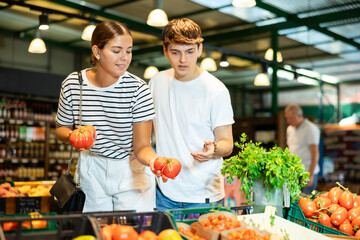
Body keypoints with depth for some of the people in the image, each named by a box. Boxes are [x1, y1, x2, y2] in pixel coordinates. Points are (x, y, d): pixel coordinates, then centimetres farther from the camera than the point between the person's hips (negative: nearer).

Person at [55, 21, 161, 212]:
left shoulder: (138, 89, -16)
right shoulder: (72, 85, -10)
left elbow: (141, 146, -15)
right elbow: (61, 128, 6)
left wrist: (153, 160, -37)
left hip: (131, 173, -2)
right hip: (91, 171, 2)